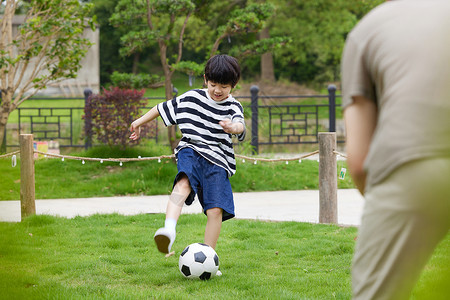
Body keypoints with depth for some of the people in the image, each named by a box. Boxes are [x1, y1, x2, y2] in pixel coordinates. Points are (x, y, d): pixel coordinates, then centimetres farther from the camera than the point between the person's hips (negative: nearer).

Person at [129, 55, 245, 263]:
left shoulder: (233, 107, 4)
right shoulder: (192, 98, 11)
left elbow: (240, 125, -19)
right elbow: (164, 107, 26)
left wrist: (233, 127, -43)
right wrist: (140, 121, 32)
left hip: (217, 162, 0)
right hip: (191, 152, 0)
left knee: (215, 210, -13)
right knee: (184, 183, -33)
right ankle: (169, 229, -56)